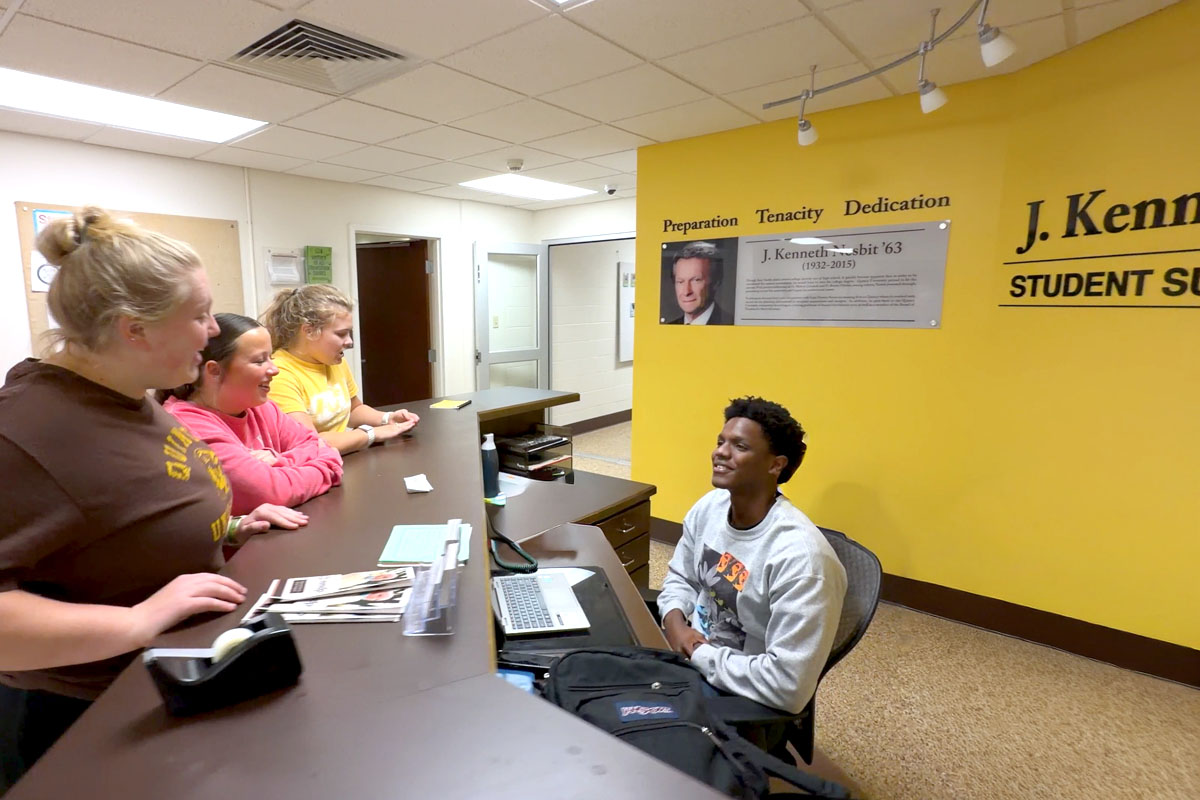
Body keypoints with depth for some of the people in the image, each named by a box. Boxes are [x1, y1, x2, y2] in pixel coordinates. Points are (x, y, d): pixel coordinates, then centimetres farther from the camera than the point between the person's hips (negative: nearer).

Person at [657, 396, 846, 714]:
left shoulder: (800, 556, -29)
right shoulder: (708, 507, -6)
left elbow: (789, 684, -30)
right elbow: (680, 578, 9)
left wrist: (698, 654, -21)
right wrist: (674, 622, -11)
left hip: (745, 700, -6)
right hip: (690, 654, 6)